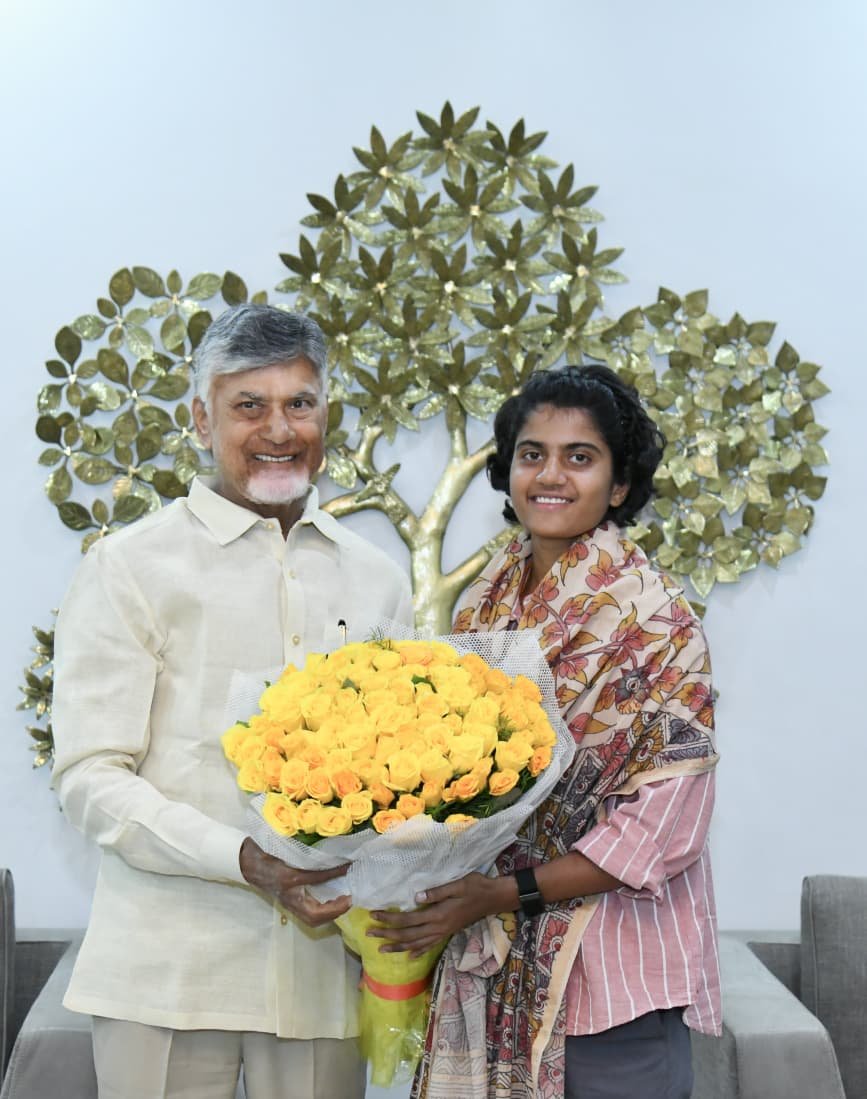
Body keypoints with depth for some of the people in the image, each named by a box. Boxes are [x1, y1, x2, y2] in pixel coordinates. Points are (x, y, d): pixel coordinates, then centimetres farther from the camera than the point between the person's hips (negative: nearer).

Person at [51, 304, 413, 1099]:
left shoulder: (378, 580, 11)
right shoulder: (131, 568, -1)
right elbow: (90, 779, -7)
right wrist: (245, 861, -19)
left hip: (326, 964, 4)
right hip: (170, 969, -3)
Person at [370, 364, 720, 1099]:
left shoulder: (653, 618, -13)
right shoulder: (488, 604, 3)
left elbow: (670, 817, -16)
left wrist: (507, 892, -19)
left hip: (611, 970, -5)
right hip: (489, 964, 5)